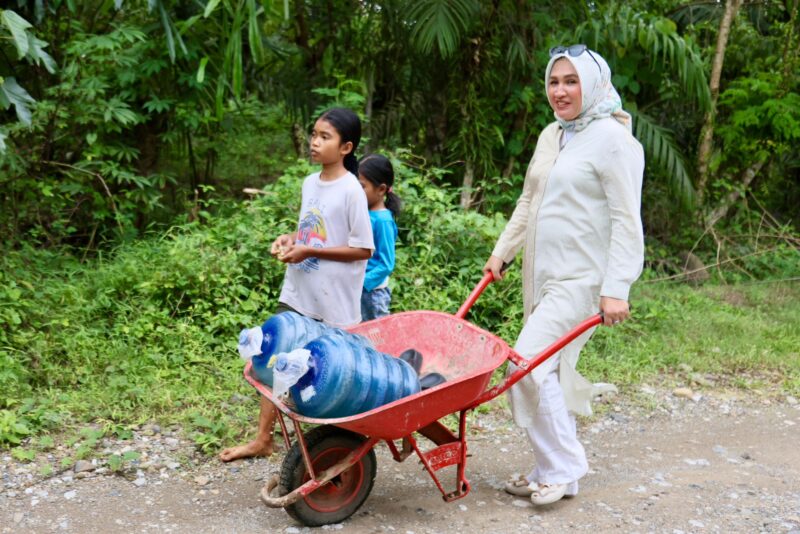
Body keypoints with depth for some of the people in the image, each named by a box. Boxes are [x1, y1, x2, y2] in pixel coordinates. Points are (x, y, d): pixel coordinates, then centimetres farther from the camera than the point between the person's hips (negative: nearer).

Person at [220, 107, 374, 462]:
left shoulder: (351, 191, -15)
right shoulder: (309, 184, 7)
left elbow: (363, 249, -16)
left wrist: (309, 252, -18)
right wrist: (290, 240, -2)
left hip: (334, 301, -7)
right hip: (297, 292, 7)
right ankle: (262, 440, 14)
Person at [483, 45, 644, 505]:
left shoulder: (612, 139, -11)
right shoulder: (551, 137, 13)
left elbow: (626, 221, -16)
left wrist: (616, 288, -22)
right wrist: (502, 252, 21)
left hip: (580, 279, -8)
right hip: (541, 275, 8)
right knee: (549, 370, 11)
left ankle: (562, 469, 0)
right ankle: (555, 467, 22)